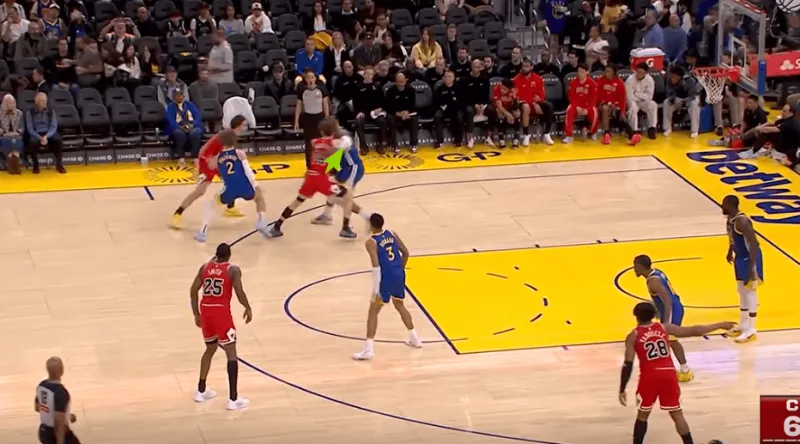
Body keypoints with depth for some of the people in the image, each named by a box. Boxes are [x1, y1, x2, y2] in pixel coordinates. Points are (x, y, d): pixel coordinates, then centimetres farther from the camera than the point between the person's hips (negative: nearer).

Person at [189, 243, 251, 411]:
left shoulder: (205, 267, 10)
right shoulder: (233, 270, -4)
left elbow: (193, 291, 7)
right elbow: (239, 292, -14)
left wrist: (196, 314, 15)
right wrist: (248, 309, 3)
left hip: (205, 310, 5)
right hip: (221, 312, -5)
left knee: (210, 349, 26)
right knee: (231, 353, 0)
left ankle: (201, 391, 31)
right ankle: (233, 399, -6)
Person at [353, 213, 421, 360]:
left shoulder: (371, 242, -12)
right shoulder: (392, 234, 7)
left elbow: (376, 265, -20)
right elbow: (405, 252, 10)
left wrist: (376, 289, -19)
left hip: (386, 278, -6)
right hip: (399, 275, 6)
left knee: (373, 311, 2)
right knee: (399, 305, 30)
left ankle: (368, 349, -7)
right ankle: (414, 338, 36)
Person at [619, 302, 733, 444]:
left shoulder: (633, 336, 3)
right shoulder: (664, 328, 10)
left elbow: (628, 365, -5)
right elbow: (693, 331, 11)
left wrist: (622, 390, -1)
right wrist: (719, 325, 20)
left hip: (649, 376, -2)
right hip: (668, 374, 2)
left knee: (642, 415, 15)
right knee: (677, 414, 10)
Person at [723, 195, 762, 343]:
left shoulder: (742, 221, -28)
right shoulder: (730, 219, 3)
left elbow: (753, 243, -30)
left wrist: (752, 265, -33)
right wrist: (730, 251, 34)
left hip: (749, 258, -10)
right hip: (740, 257, 10)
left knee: (750, 291, -5)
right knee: (742, 290, 18)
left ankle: (751, 330, -1)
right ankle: (743, 324, 30)